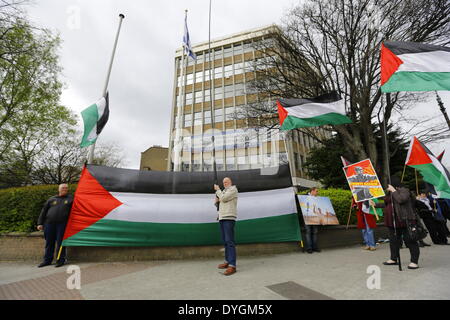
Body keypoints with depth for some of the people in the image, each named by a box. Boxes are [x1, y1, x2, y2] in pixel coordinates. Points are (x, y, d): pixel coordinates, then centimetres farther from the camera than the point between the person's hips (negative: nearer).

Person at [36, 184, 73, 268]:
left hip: (62, 224, -3)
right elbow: (43, 212, 16)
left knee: (60, 242, -1)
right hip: (49, 223, 3)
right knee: (49, 242, 10)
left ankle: (61, 260, 9)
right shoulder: (52, 199, 15)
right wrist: (40, 223, 10)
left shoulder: (70, 198, 8)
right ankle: (47, 260, 24)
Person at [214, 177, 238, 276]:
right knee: (225, 241, 12)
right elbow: (218, 201, 27)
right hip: (222, 218, 8)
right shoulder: (224, 191, 24)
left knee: (229, 241, -13)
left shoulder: (233, 189, -1)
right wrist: (216, 200, 4)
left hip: (229, 218, -8)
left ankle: (232, 266, -14)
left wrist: (218, 190, 1)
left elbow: (223, 198, -13)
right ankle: (227, 261, 22)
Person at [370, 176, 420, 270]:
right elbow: (386, 204, 26)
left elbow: (401, 199, -26)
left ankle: (414, 261, 9)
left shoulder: (404, 190, -7)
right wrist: (375, 204, 26)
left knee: (409, 240, -1)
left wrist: (393, 190, -17)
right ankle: (394, 259, 25)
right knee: (393, 240, 14)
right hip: (393, 222, 9)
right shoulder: (389, 193, 17)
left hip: (404, 221, -9)